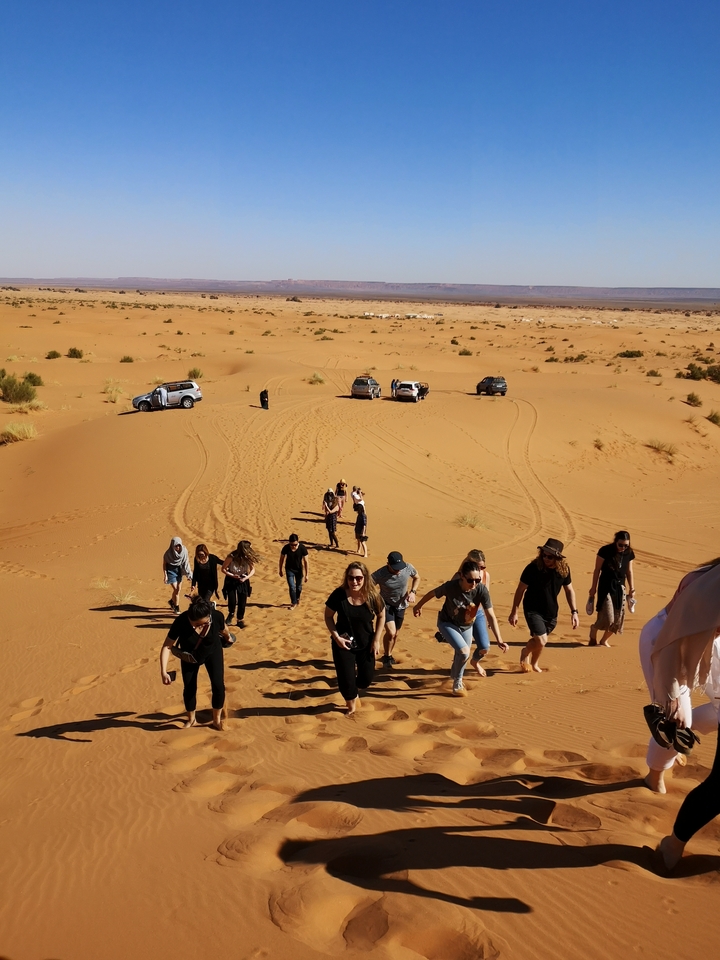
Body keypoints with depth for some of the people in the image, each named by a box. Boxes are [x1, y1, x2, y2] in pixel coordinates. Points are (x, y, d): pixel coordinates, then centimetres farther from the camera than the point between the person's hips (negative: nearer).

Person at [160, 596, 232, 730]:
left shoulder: (217, 616, -35)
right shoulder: (181, 622, -39)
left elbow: (223, 629, -8)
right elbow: (166, 646, -31)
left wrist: (228, 637, 14)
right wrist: (163, 671, -39)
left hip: (213, 652, 0)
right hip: (189, 657, 0)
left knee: (218, 686, -7)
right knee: (189, 688, 5)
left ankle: (217, 719, 14)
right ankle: (191, 719, 30)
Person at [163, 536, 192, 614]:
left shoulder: (184, 550, -14)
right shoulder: (168, 553, -21)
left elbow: (186, 561, -2)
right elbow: (164, 564, -9)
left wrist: (188, 573, -2)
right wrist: (165, 575, -12)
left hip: (179, 570, 4)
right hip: (171, 570, -4)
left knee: (178, 589, 11)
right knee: (176, 589, -8)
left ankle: (171, 601, 39)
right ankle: (176, 607, 9)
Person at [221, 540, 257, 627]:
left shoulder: (248, 558, -18)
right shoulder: (231, 557, -27)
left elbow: (253, 570, -6)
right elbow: (223, 569, -14)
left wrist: (247, 577, -23)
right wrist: (233, 575, -26)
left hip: (243, 580, 2)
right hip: (231, 580, -2)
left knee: (242, 602, 4)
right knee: (232, 601, -8)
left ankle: (240, 620, 26)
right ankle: (231, 614, 26)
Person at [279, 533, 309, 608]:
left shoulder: (302, 548, -24)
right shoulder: (286, 548, -21)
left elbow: (305, 561, -16)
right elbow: (282, 559, -4)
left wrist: (306, 574, -13)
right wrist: (280, 570, 6)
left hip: (299, 569, 0)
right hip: (289, 569, 0)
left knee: (299, 587, 14)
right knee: (292, 587, -6)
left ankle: (297, 598, 43)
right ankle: (294, 603, 13)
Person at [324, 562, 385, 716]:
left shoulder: (373, 596, -18)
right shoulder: (339, 595, -21)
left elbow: (381, 616, -1)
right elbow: (328, 616, -7)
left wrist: (376, 640, -5)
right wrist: (336, 637, -17)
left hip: (366, 644, 1)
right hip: (343, 643, -1)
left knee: (366, 680, 8)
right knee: (345, 679, 4)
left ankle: (354, 690, 44)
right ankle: (351, 703, 36)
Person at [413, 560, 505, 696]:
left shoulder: (482, 590, -29)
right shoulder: (450, 586, -33)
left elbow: (491, 616, -25)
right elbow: (432, 593, -13)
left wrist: (499, 640, -31)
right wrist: (418, 606, 4)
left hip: (466, 626, 3)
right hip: (447, 623, -3)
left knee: (462, 655, 18)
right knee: (464, 652, -21)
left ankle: (454, 676, 51)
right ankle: (457, 683, 5)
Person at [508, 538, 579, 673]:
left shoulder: (564, 569, -11)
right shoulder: (533, 568, -22)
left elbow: (569, 590, 4)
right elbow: (520, 590, -13)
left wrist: (574, 612, -1)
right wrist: (514, 612, -11)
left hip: (551, 612, 4)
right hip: (533, 610, -4)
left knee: (539, 640, 16)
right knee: (541, 641, -16)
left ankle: (533, 663, 45)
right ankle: (525, 652, 17)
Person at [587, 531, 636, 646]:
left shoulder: (629, 553, -1)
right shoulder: (605, 551, -14)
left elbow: (629, 571, 10)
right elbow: (597, 570, -7)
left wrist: (632, 589, 9)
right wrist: (593, 588, -3)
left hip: (620, 587, 5)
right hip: (606, 586, -5)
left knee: (617, 619, 3)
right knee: (607, 617, -13)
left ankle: (604, 640, 22)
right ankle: (593, 638, 11)